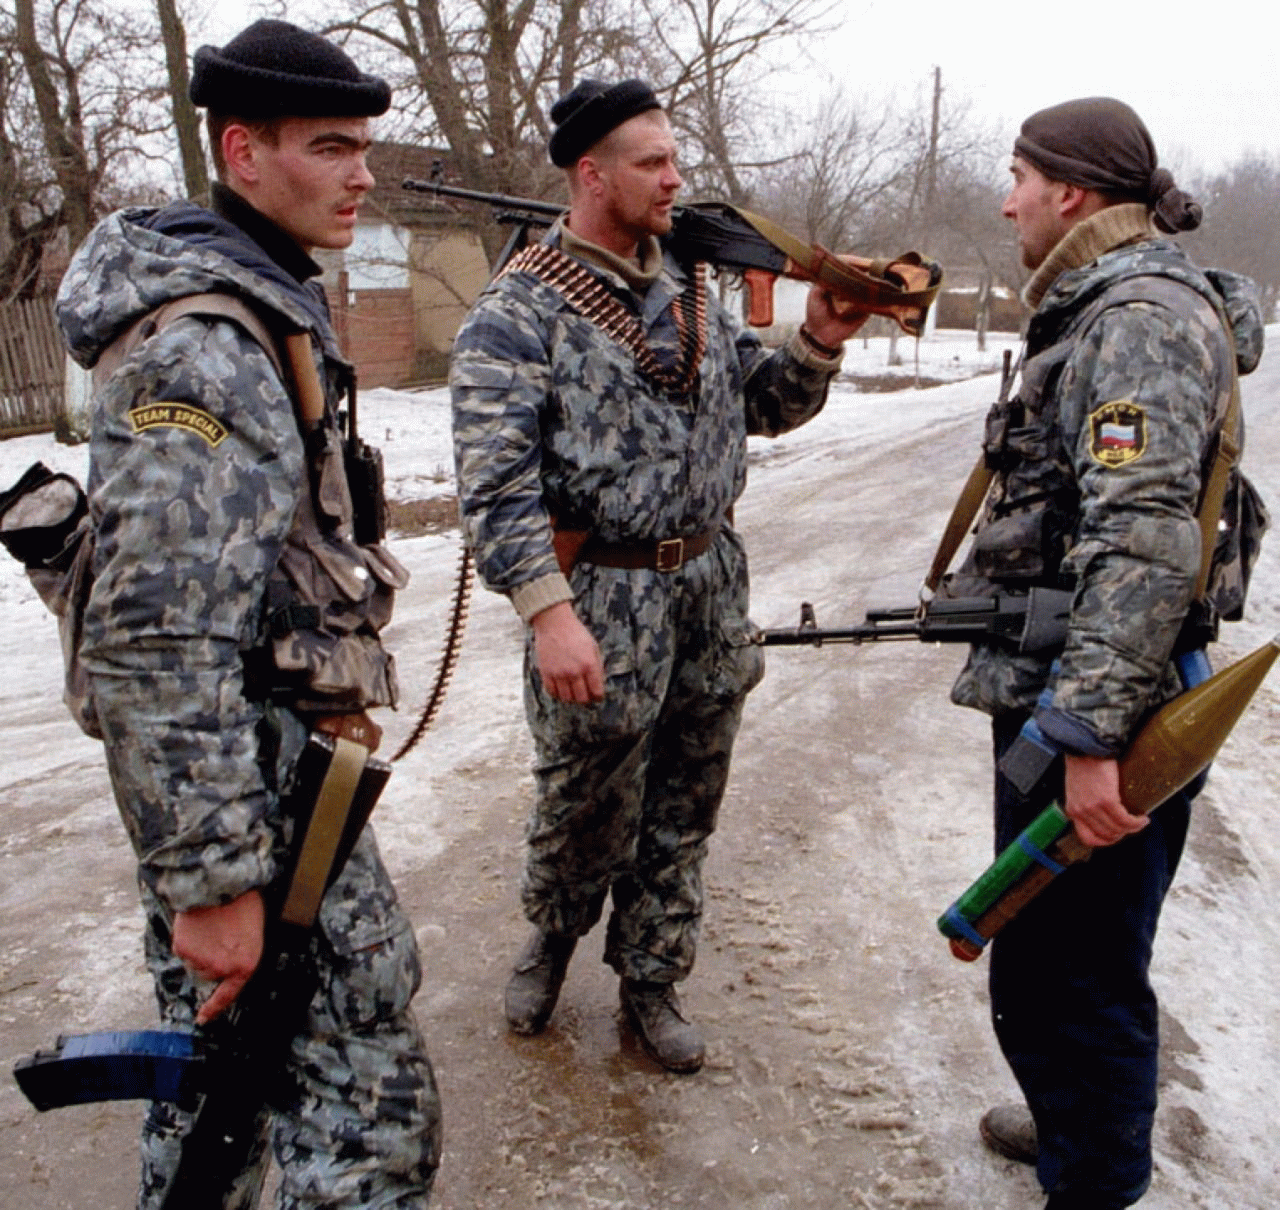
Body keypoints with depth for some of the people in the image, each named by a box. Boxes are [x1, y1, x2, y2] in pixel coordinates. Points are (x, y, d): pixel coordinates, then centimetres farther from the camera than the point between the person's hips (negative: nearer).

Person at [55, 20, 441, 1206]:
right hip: (254, 781, -10)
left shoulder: (263, 304, 11)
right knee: (369, 1104, 1)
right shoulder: (206, 350, -22)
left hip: (267, 748, 10)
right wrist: (212, 880, -24)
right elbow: (160, 643, -27)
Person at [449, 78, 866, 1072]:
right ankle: (554, 937, 42)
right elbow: (496, 480, -18)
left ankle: (651, 979, 35)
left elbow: (765, 404, 17)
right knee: (587, 811, 11)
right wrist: (550, 612, -26)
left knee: (684, 812, 15)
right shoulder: (519, 313, -11)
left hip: (712, 585, 6)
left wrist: (819, 342, -2)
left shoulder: (690, 287, 11)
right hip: (601, 599, -6)